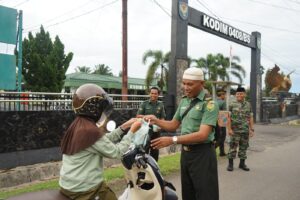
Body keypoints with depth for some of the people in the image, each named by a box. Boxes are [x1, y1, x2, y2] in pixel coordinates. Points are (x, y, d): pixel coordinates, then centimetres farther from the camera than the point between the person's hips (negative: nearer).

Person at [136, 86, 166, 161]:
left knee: (155, 150, 11)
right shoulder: (144, 104, 0)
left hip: (156, 131, 3)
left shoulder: (160, 105, 7)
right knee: (144, 149, 0)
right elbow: (138, 116, -1)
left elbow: (162, 118, 8)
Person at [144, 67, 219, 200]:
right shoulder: (184, 101, 9)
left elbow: (202, 135, -24)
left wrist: (172, 140, -29)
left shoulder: (209, 104, -14)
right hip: (185, 153, 7)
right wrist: (156, 121, -3)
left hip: (202, 154, -7)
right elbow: (173, 125, 16)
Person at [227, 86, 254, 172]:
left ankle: (242, 163, 22)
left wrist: (251, 129, 5)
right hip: (235, 130, -3)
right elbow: (229, 117, -6)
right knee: (233, 147, -1)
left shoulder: (248, 105, 8)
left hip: (245, 130, 4)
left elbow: (250, 118, 10)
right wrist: (229, 129, -12)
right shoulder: (232, 104, -3)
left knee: (244, 147, 10)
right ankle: (230, 163, 10)